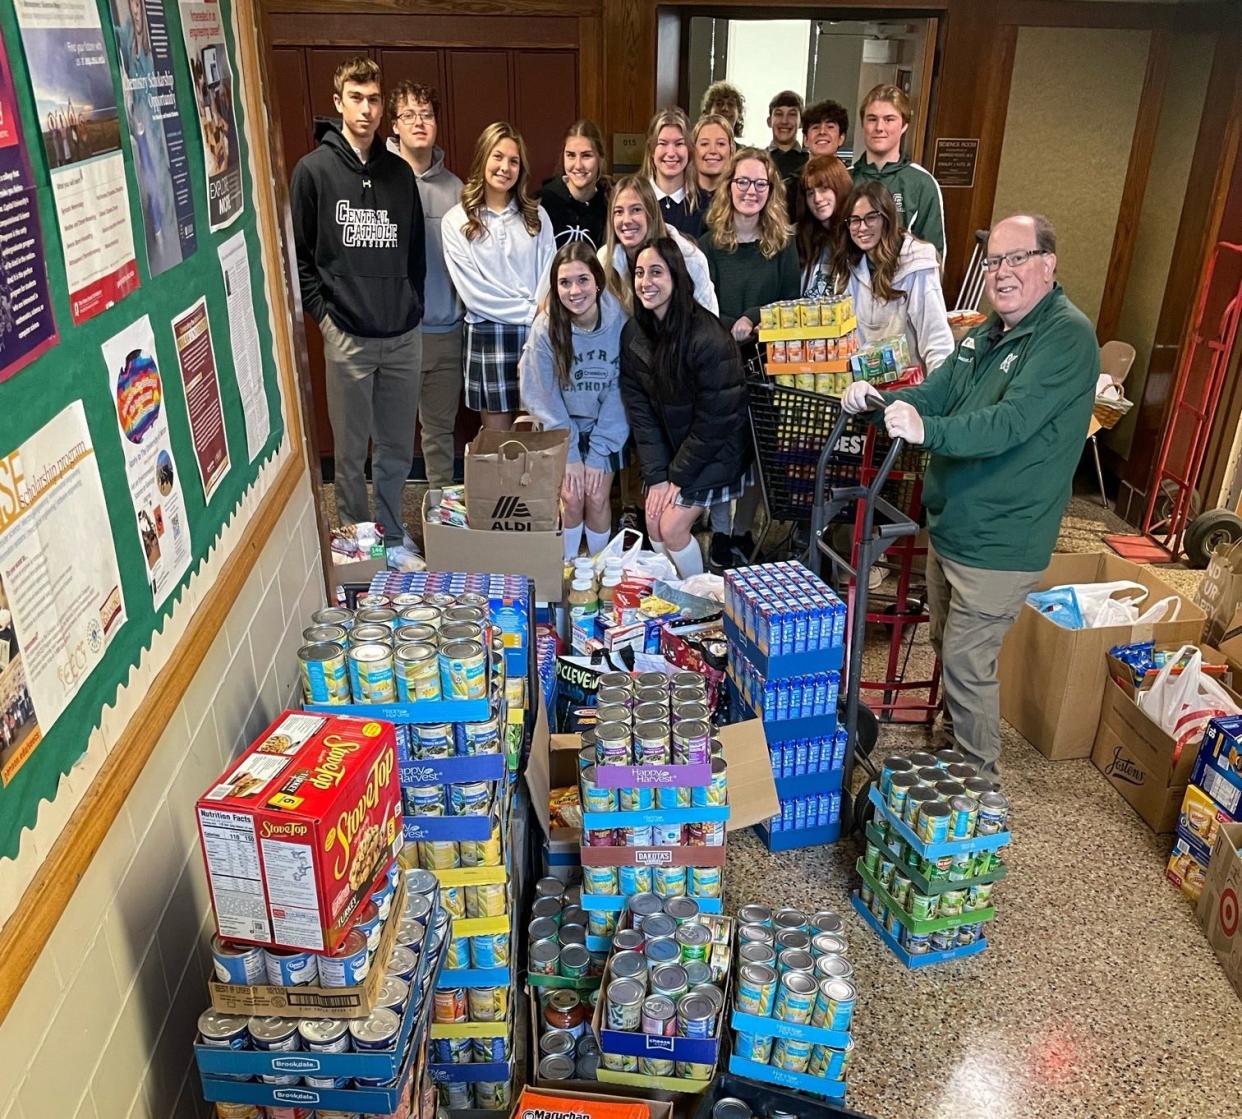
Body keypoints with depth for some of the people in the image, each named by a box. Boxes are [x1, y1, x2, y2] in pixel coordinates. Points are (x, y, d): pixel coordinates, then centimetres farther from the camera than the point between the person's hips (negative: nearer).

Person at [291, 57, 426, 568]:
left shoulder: (399, 172, 11)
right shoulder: (313, 170, -1)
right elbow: (298, 255, 0)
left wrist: (412, 304, 8)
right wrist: (324, 313, -6)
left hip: (404, 335, 4)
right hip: (347, 336, -3)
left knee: (398, 449, 11)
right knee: (351, 452, 6)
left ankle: (392, 535, 27)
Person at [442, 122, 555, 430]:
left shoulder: (536, 215, 10)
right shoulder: (457, 220, -1)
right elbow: (472, 290, -7)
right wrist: (529, 311, -8)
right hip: (488, 336, -2)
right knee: (497, 439, 5)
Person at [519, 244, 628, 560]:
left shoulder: (619, 323, -20)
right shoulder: (546, 328, -20)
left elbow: (618, 394, -13)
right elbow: (545, 398, -13)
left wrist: (598, 454, -13)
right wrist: (569, 455, -11)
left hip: (606, 428, 0)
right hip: (563, 428, 0)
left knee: (597, 498, -5)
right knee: (571, 497, -7)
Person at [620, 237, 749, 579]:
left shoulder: (710, 339, -26)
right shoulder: (633, 333, -6)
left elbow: (715, 420, -22)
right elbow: (639, 409, -5)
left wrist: (678, 477, -15)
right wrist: (655, 475, -11)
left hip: (713, 450, -6)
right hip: (669, 444, 6)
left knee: (672, 527, -9)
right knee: (654, 523, 2)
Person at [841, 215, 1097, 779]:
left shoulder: (1067, 336, -18)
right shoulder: (987, 333, 11)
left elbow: (1009, 423, -31)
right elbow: (934, 395, 10)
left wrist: (926, 430, -45)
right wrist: (878, 400, -9)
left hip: (999, 541, -9)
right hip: (950, 525, 9)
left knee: (967, 663, -1)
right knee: (947, 648, 21)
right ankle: (953, 746, 41)